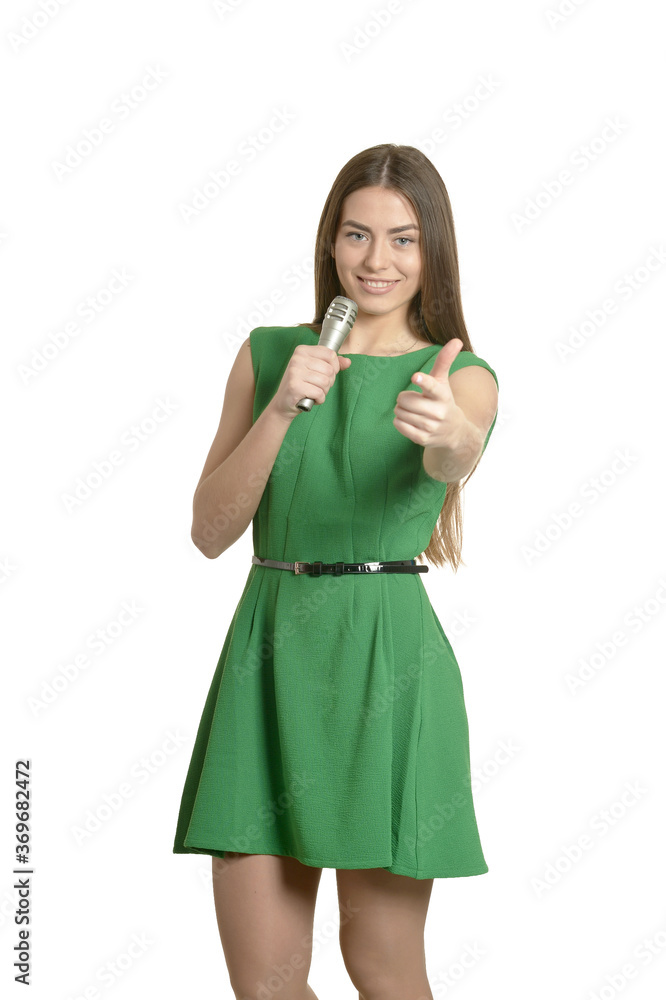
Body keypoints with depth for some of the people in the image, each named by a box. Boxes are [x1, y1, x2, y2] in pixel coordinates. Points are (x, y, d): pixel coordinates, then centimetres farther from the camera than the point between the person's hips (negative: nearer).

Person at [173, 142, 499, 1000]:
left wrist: (449, 435, -46)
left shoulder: (462, 376, 3)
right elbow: (211, 530, 3)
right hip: (269, 650, 3)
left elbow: (457, 456, -22)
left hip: (386, 658, -2)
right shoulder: (268, 355, 10)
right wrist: (282, 407, -11)